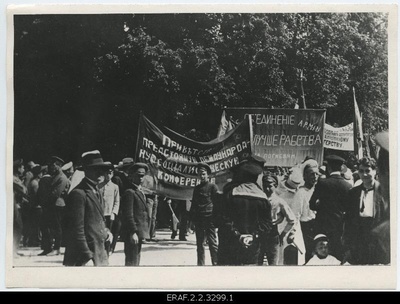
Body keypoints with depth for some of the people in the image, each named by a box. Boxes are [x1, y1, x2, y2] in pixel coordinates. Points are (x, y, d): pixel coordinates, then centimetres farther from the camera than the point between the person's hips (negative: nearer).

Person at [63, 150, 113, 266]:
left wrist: (105, 231, 7)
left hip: (99, 255, 9)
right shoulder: (78, 194, -15)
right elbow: (77, 229, -18)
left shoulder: (96, 191, 14)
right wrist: (86, 257, -20)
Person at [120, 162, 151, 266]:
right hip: (133, 233, -10)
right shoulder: (129, 193, -12)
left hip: (140, 232, 10)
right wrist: (133, 232, -22)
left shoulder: (141, 192, 18)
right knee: (131, 261, -7)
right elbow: (128, 215, -18)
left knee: (136, 260, 15)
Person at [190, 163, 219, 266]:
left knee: (213, 243, -5)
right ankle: (200, 265, 12)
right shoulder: (196, 188, 17)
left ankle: (216, 264, -2)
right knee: (200, 244, 7)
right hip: (198, 219, 5)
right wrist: (192, 216, 9)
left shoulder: (213, 186, 2)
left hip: (209, 218, -5)